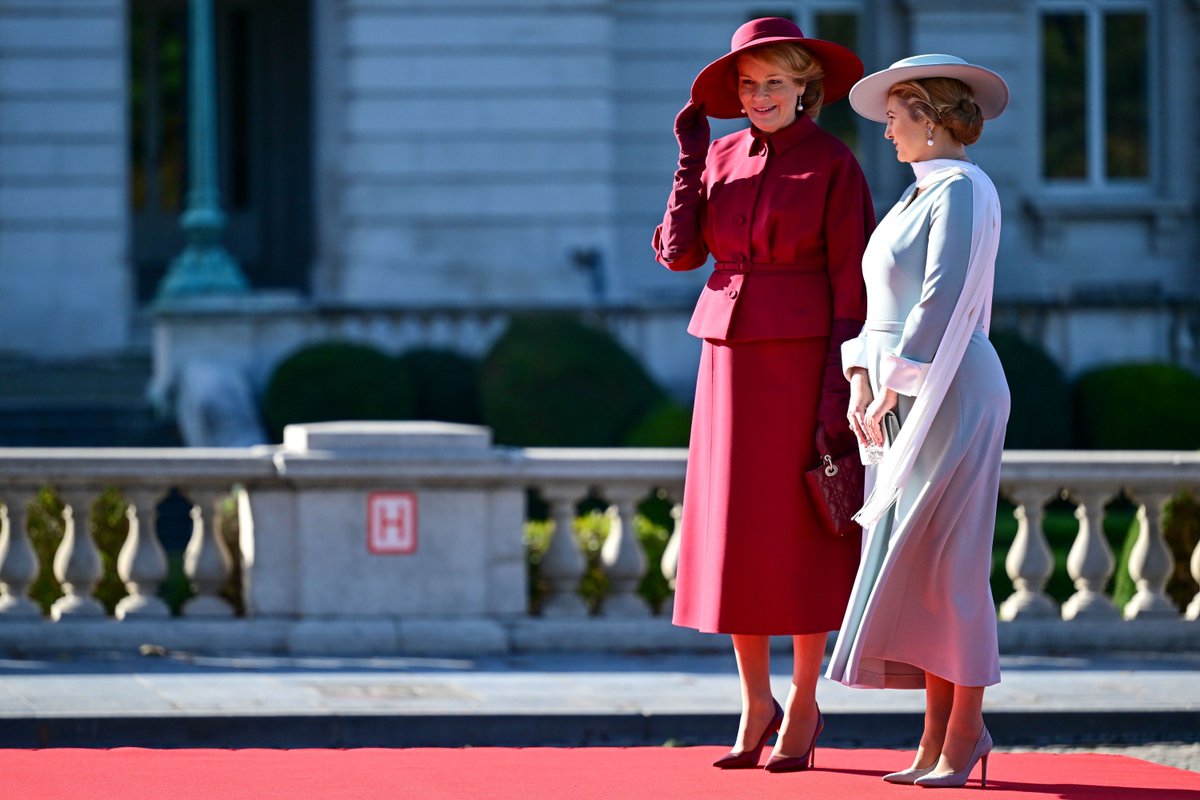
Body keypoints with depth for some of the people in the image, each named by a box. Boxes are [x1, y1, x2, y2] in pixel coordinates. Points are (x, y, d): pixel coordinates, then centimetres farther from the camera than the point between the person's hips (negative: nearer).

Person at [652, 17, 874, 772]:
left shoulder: (835, 164, -6)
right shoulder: (723, 158, 10)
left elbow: (852, 284, -8)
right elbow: (679, 252, 1)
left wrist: (839, 389, -14)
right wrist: (691, 157, -2)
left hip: (804, 361, -5)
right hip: (733, 359, 5)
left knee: (803, 538, 0)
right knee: (735, 536, 5)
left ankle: (803, 709, 10)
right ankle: (756, 706, 15)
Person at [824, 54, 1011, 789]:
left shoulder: (962, 191, -12)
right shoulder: (919, 197, 18)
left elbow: (944, 304, -19)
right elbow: (882, 301, 16)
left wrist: (895, 388, -18)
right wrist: (863, 383, 3)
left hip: (948, 396, -9)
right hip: (906, 403, 9)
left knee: (947, 564, -8)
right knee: (915, 565, 5)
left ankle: (966, 728, -1)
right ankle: (938, 739, 6)